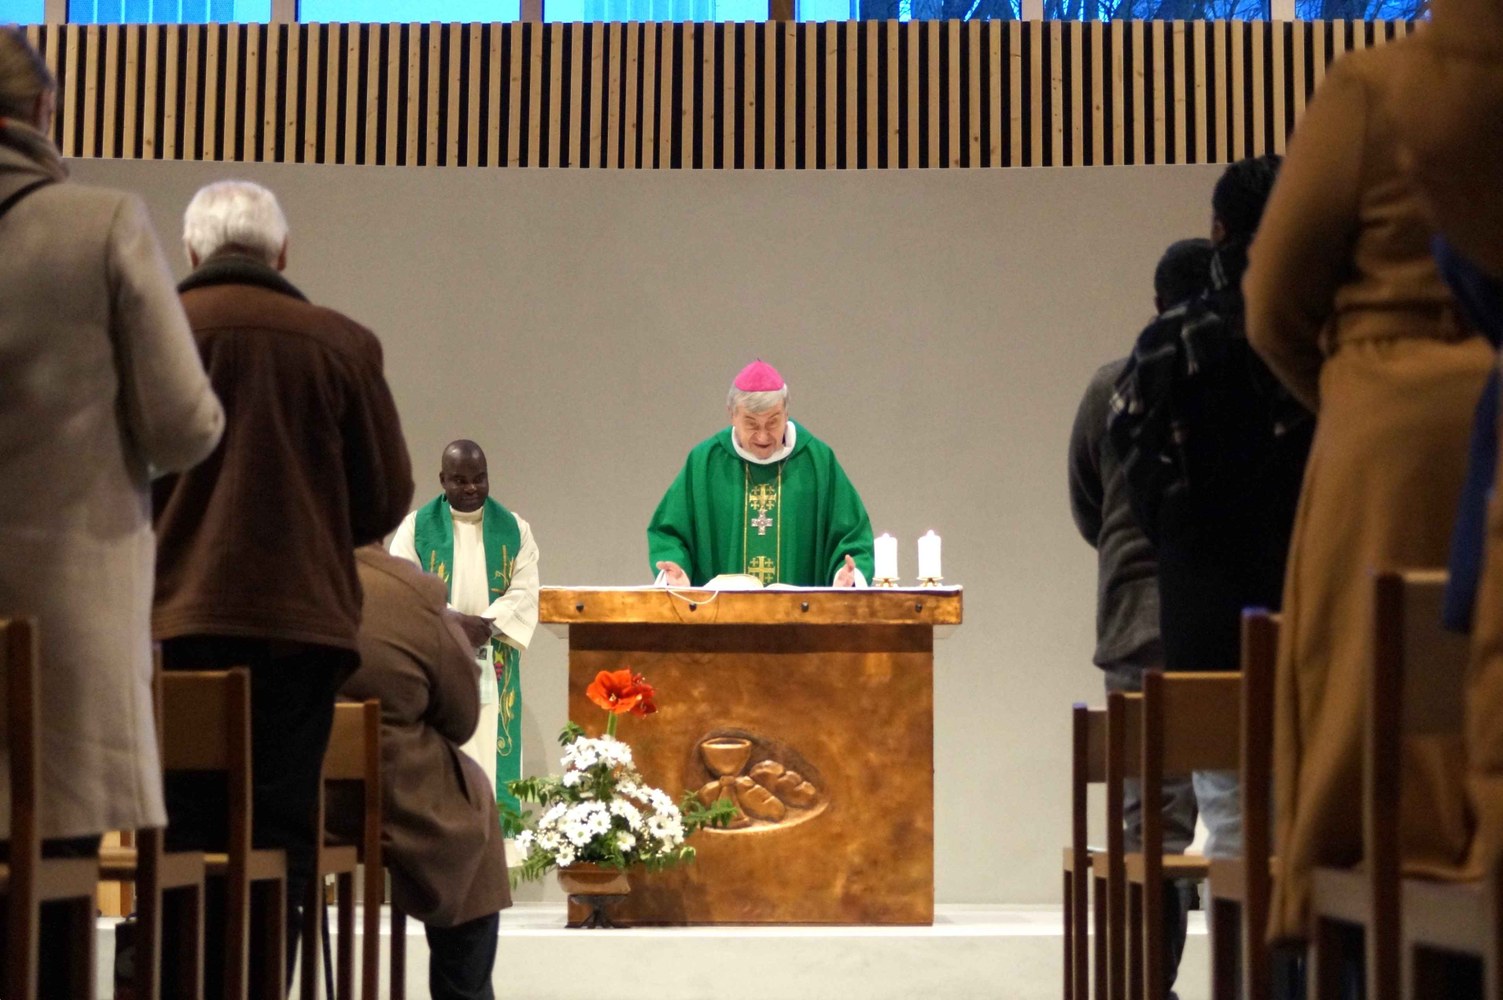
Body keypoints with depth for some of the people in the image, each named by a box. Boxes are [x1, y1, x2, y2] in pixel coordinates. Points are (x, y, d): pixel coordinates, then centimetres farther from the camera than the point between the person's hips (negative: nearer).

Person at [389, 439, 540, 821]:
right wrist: (455, 622, -19)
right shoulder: (416, 527, 5)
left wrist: (486, 624, -17)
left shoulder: (514, 529, 10)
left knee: (490, 750, -3)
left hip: (493, 664, 1)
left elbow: (524, 591, 0)